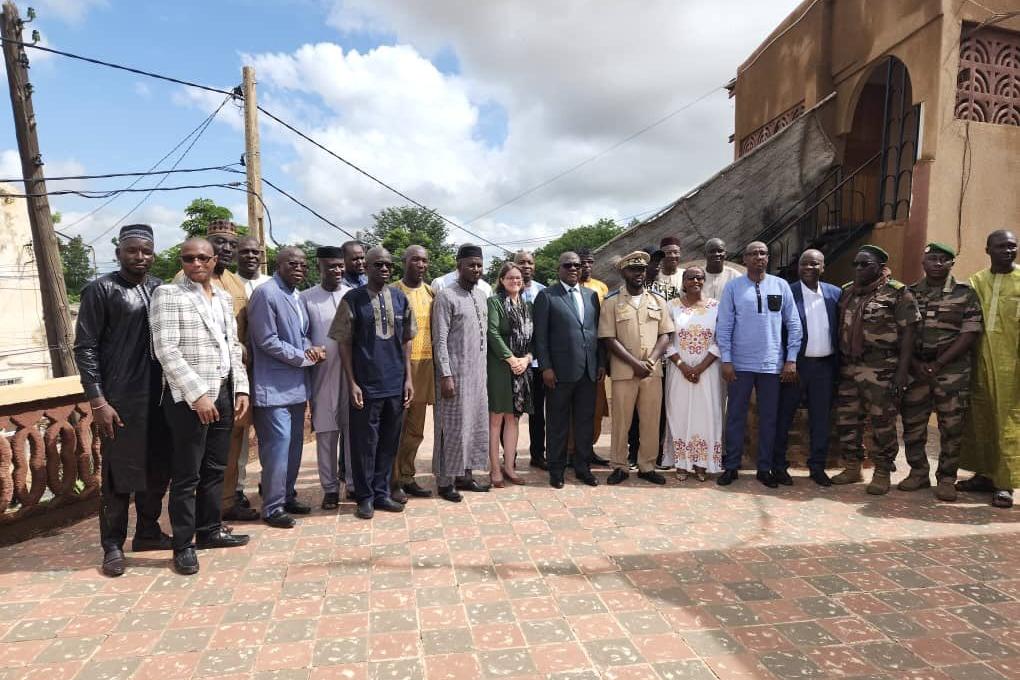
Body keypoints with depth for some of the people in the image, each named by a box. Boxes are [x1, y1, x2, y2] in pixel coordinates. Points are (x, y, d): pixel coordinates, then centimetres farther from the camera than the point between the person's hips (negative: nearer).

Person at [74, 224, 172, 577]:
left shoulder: (161, 290, 10)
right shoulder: (101, 290, -4)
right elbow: (85, 348, -7)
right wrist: (98, 401, -13)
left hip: (158, 397, 5)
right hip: (119, 401, -5)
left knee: (157, 471, 12)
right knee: (118, 476, 3)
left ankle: (148, 533, 28)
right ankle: (113, 546, 17)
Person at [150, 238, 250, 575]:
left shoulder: (223, 297, 14)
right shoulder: (168, 294, -6)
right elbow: (166, 350, -14)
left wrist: (241, 388, 7)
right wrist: (198, 394, -19)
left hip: (223, 393, 6)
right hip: (189, 398, -6)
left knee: (215, 469, 15)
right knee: (187, 475, 2)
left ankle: (210, 530, 28)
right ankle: (184, 544, 13)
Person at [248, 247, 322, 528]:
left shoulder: (296, 296, 14)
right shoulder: (265, 294, -12)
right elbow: (268, 341, -16)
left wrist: (310, 348, -4)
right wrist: (305, 357, -11)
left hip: (296, 385, 9)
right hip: (274, 386, -8)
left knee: (294, 444, 14)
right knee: (278, 445, -7)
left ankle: (287, 496, 27)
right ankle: (272, 507, 5)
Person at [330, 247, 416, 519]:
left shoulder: (400, 298, 7)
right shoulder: (352, 299, -4)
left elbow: (406, 341, 11)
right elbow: (344, 343, -4)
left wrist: (408, 378, 5)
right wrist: (352, 383, -9)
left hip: (395, 384, 4)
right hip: (366, 384, -4)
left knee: (389, 442, 11)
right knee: (365, 442, 4)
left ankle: (382, 493, 24)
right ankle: (365, 497, 19)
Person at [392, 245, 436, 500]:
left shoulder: (431, 292, 11)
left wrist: (436, 366, 10)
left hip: (425, 365, 5)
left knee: (416, 429, 12)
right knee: (396, 428, 0)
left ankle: (407, 477, 23)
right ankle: (394, 481, 10)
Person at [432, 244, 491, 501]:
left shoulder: (482, 296, 12)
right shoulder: (446, 296, -11)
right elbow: (440, 339, -14)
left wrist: (484, 369, 12)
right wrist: (446, 375, -18)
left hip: (478, 372, 7)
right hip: (455, 372, -7)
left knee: (476, 423, 12)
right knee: (452, 426, -1)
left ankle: (464, 474, 24)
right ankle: (445, 481, 10)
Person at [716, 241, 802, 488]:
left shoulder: (781, 286, 4)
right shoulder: (733, 287, 0)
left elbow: (793, 324, 5)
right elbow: (724, 326, -2)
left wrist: (791, 360, 0)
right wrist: (726, 360, -6)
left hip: (773, 364, 1)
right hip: (740, 365, -1)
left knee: (769, 418, 9)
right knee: (736, 416, 6)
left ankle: (765, 468, 20)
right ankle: (731, 466, 16)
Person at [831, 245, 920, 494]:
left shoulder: (898, 293, -5)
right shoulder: (847, 292, 13)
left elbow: (908, 332, -8)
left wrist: (902, 370, -14)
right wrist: (837, 362, 12)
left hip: (881, 370, -6)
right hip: (848, 368, 6)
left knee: (882, 422, 1)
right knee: (846, 419, 10)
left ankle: (882, 473, 14)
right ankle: (852, 467, 24)